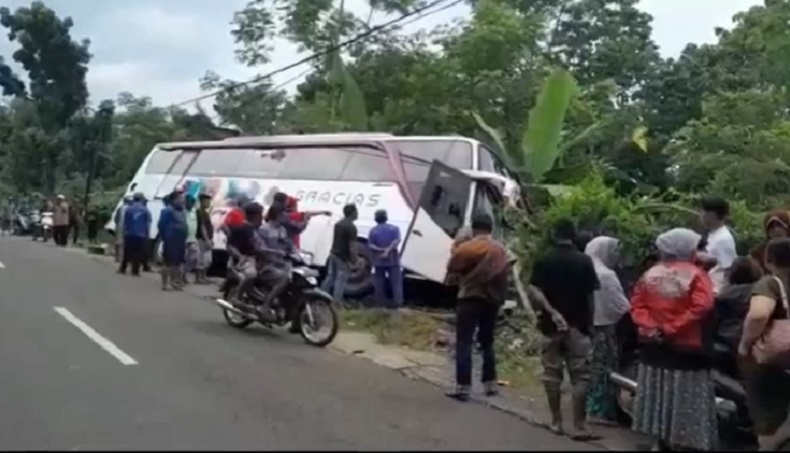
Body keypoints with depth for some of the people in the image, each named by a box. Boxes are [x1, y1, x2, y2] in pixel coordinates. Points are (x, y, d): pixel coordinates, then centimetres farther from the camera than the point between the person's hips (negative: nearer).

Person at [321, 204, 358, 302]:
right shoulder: (351, 227, -19)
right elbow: (352, 247, -20)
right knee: (340, 281, -1)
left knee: (330, 277, 17)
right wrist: (354, 260, -11)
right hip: (343, 258, -8)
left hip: (333, 254, 8)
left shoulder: (338, 223, 9)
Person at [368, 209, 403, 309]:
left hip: (379, 260, 1)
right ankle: (398, 302, -3)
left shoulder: (373, 230, 2)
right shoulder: (394, 228, 0)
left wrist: (381, 249, -13)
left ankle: (382, 303, 11)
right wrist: (388, 250, -22)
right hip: (392, 259, -1)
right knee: (396, 281, 3)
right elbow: (396, 241, -16)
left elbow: (371, 245, -9)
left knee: (380, 283, 8)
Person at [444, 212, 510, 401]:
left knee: (464, 343, -3)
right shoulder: (501, 249, 7)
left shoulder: (467, 247, -12)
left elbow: (451, 267, -1)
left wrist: (456, 251, 12)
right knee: (487, 342, 18)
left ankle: (463, 387, -7)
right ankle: (490, 384, 21)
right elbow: (503, 276, 12)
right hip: (493, 300, 6)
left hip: (471, 299, -6)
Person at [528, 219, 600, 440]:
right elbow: (590, 296, 2)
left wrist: (551, 311, -16)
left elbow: (533, 291, -14)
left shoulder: (544, 261, -1)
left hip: (551, 324, 1)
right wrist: (589, 323, 11)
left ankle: (556, 422, 16)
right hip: (578, 324, -1)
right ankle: (578, 426, -3)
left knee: (552, 373, 11)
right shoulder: (585, 261, -2)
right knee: (580, 376, 1)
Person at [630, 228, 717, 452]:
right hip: (686, 348, -5)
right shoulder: (696, 275, -10)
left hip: (654, 348, 6)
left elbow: (637, 305, 0)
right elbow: (701, 307, -23)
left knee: (658, 396, 14)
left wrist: (650, 326, -10)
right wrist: (671, 329, -21)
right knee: (685, 401, 1)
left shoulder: (650, 274, 6)